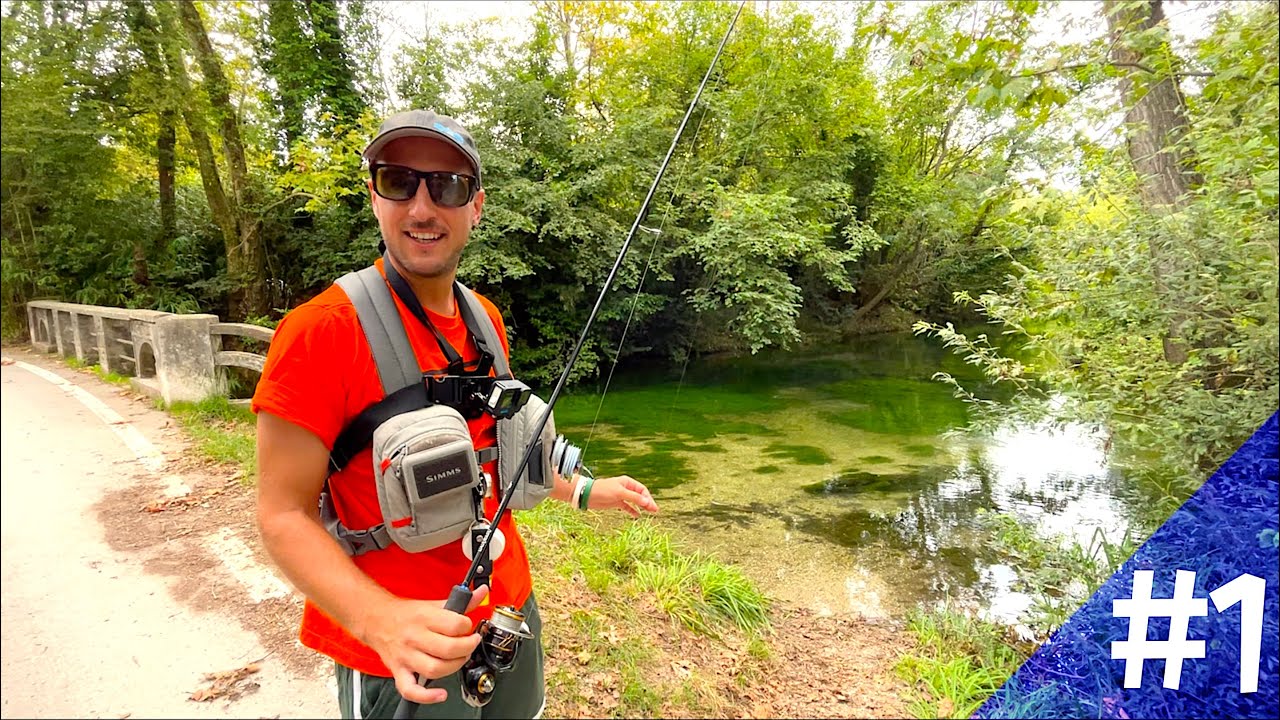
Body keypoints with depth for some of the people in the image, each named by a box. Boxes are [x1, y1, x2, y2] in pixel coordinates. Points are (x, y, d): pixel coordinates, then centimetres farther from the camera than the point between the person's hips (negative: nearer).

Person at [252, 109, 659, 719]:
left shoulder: (486, 320, 1)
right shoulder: (322, 330, -19)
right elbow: (283, 514, -17)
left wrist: (585, 491, 8)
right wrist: (382, 618, -31)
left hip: (510, 609, 7)